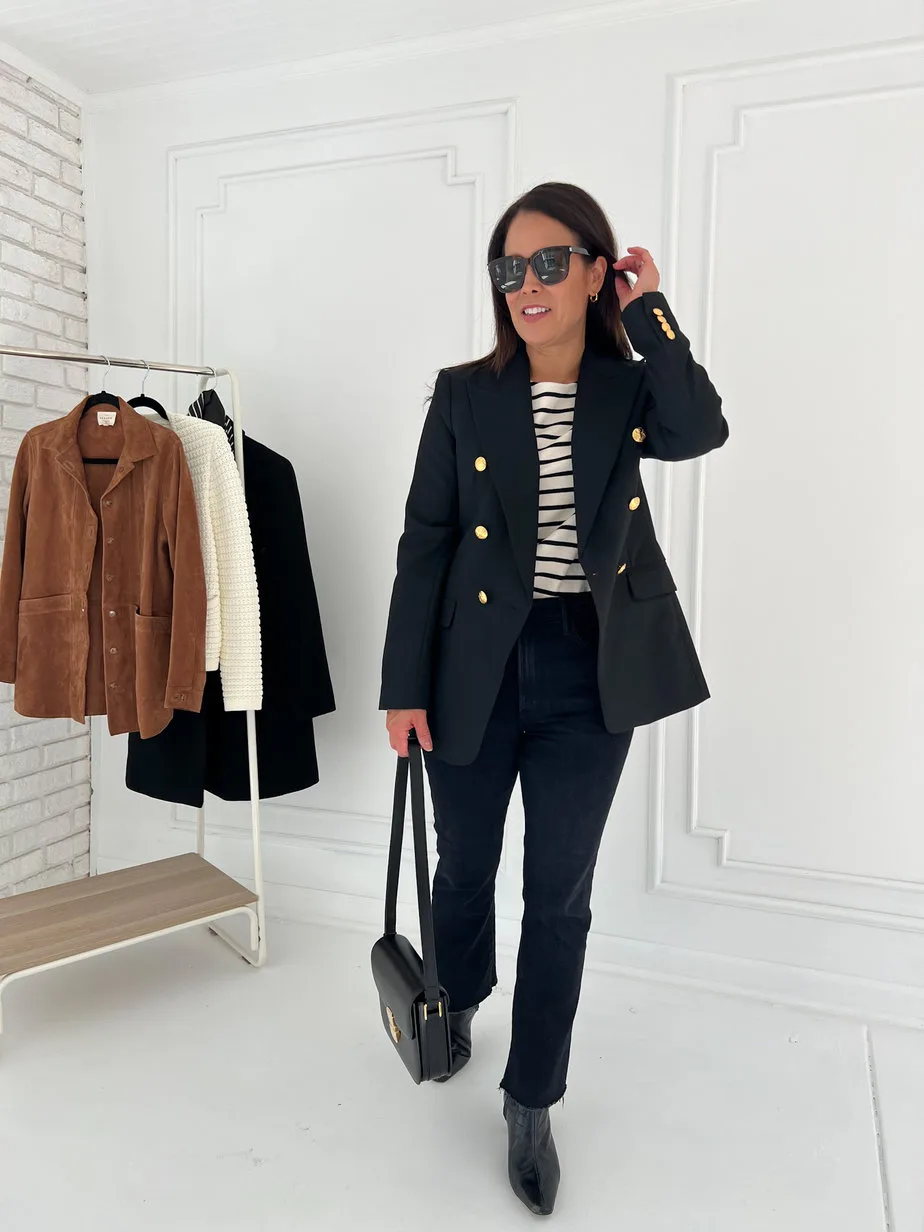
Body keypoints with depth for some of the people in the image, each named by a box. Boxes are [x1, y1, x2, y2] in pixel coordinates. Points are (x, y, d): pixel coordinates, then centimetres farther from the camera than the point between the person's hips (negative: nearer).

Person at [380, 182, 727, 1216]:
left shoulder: (630, 393, 4)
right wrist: (404, 686, -6)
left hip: (590, 674, 0)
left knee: (560, 894, 9)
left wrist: (649, 309, -8)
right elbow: (424, 542, -2)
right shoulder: (464, 395, 1)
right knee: (464, 867, 18)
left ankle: (531, 1104, 30)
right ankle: (457, 1004, 50)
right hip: (477, 667, 0)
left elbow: (701, 431, -19)